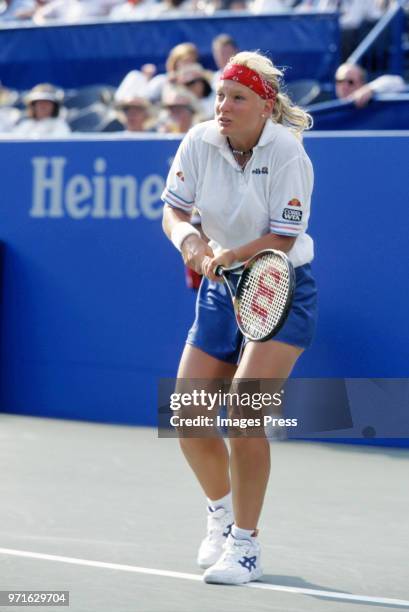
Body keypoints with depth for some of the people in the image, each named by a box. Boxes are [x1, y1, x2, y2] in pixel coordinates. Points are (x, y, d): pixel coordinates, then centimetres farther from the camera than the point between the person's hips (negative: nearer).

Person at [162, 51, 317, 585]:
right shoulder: (200, 142, -8)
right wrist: (190, 240, -27)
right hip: (219, 293, 5)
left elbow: (283, 239, -20)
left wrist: (233, 255, -37)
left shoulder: (287, 153, -19)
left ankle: (246, 545, -9)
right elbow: (172, 210, -5)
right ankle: (221, 512, 32)